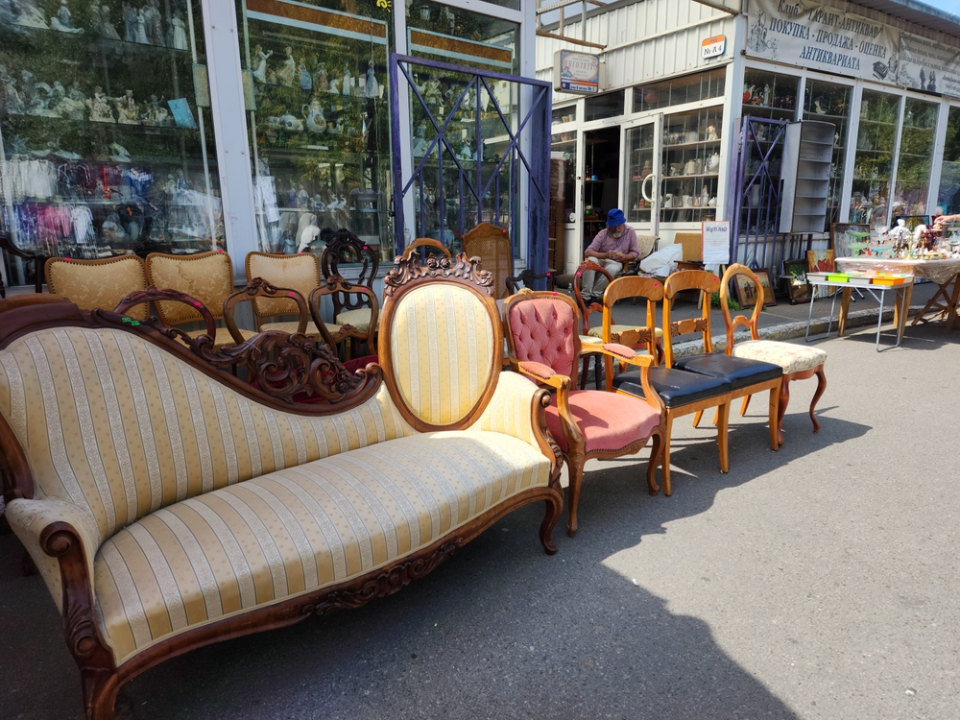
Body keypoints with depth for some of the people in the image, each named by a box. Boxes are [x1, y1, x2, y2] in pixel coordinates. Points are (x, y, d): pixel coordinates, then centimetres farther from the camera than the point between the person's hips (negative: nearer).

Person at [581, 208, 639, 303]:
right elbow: (587, 252, -13)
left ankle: (595, 296, -26)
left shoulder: (630, 232, -1)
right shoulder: (603, 233, -5)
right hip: (600, 261, 0)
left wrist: (624, 257, -21)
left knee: (613, 268, -38)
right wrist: (605, 255, -28)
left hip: (616, 263, 0)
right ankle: (585, 296, -34)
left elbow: (635, 253, 1)